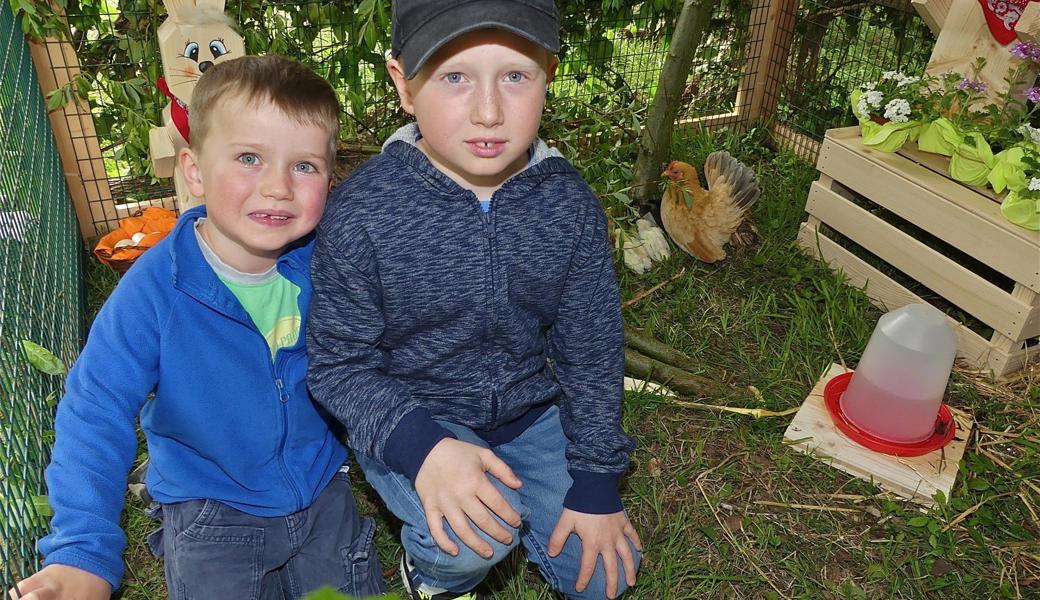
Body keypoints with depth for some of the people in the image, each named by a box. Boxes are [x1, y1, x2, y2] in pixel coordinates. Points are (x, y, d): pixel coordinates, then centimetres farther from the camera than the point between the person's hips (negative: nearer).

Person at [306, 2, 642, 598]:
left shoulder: (570, 204, -12)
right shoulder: (361, 212, -21)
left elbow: (592, 349, -3)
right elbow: (339, 364, -14)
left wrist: (595, 480, -3)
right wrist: (421, 447, -32)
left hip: (529, 411, 4)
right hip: (408, 417, -3)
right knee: (476, 538, -30)